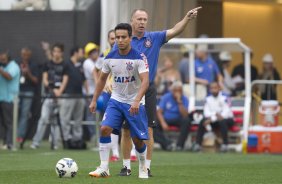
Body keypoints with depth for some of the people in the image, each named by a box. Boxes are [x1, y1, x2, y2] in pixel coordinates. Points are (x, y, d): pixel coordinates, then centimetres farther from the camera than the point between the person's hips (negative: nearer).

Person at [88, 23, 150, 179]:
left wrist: (137, 101, -39)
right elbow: (102, 79, 13)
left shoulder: (139, 58, -16)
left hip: (135, 103, -3)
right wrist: (94, 100, 11)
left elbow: (145, 81, -26)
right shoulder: (110, 58, -2)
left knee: (138, 139, 1)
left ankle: (143, 168, 28)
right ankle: (104, 168, -13)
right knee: (105, 129, -18)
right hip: (116, 100, 3)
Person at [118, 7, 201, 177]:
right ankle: (126, 166, 15)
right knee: (126, 131, 4)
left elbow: (174, 31, -9)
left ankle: (147, 167, 4)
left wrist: (187, 19, -24)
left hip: (148, 91, 0)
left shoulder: (154, 38, 3)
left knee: (148, 131, -2)